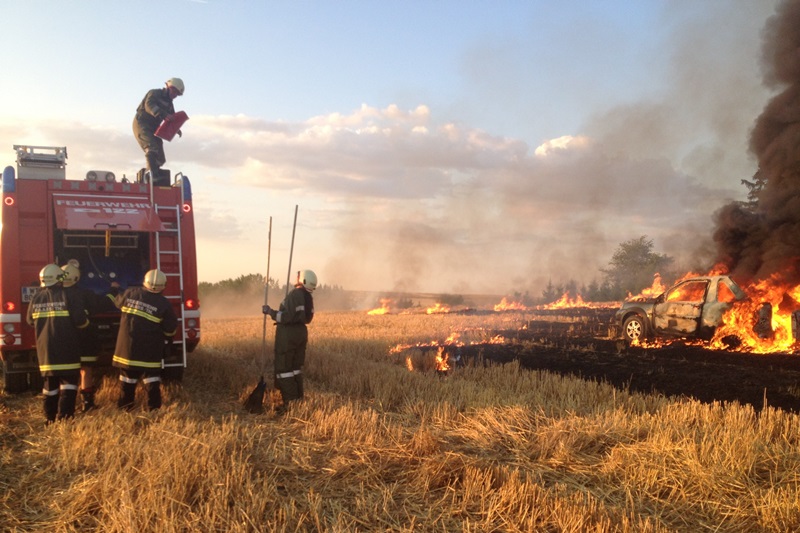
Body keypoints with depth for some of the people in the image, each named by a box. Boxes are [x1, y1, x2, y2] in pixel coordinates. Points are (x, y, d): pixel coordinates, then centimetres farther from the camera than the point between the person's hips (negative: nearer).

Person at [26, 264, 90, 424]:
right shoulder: (68, 297, -12)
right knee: (68, 381, 0)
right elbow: (81, 322, -15)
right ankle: (64, 416, -8)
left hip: (45, 348, 5)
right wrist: (85, 320, 7)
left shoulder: (36, 299, 4)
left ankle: (50, 418, 22)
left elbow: (31, 321, 17)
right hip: (66, 349, -5)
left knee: (50, 383, 15)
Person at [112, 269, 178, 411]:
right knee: (151, 373, 4)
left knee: (128, 373, 13)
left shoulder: (130, 293, 0)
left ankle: (125, 404, 22)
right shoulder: (164, 304, -8)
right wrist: (164, 337, 19)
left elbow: (118, 302, 22)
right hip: (150, 348, -3)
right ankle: (154, 405, 3)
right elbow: (171, 329, -3)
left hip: (127, 344, 3)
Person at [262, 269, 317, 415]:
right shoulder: (308, 297, 8)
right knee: (295, 366, 17)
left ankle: (289, 401, -5)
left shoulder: (294, 295, -19)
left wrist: (270, 312, -13)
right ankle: (298, 397, 21)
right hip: (301, 332, 9)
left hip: (288, 334, -9)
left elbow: (286, 317, -24)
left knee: (283, 368, -2)